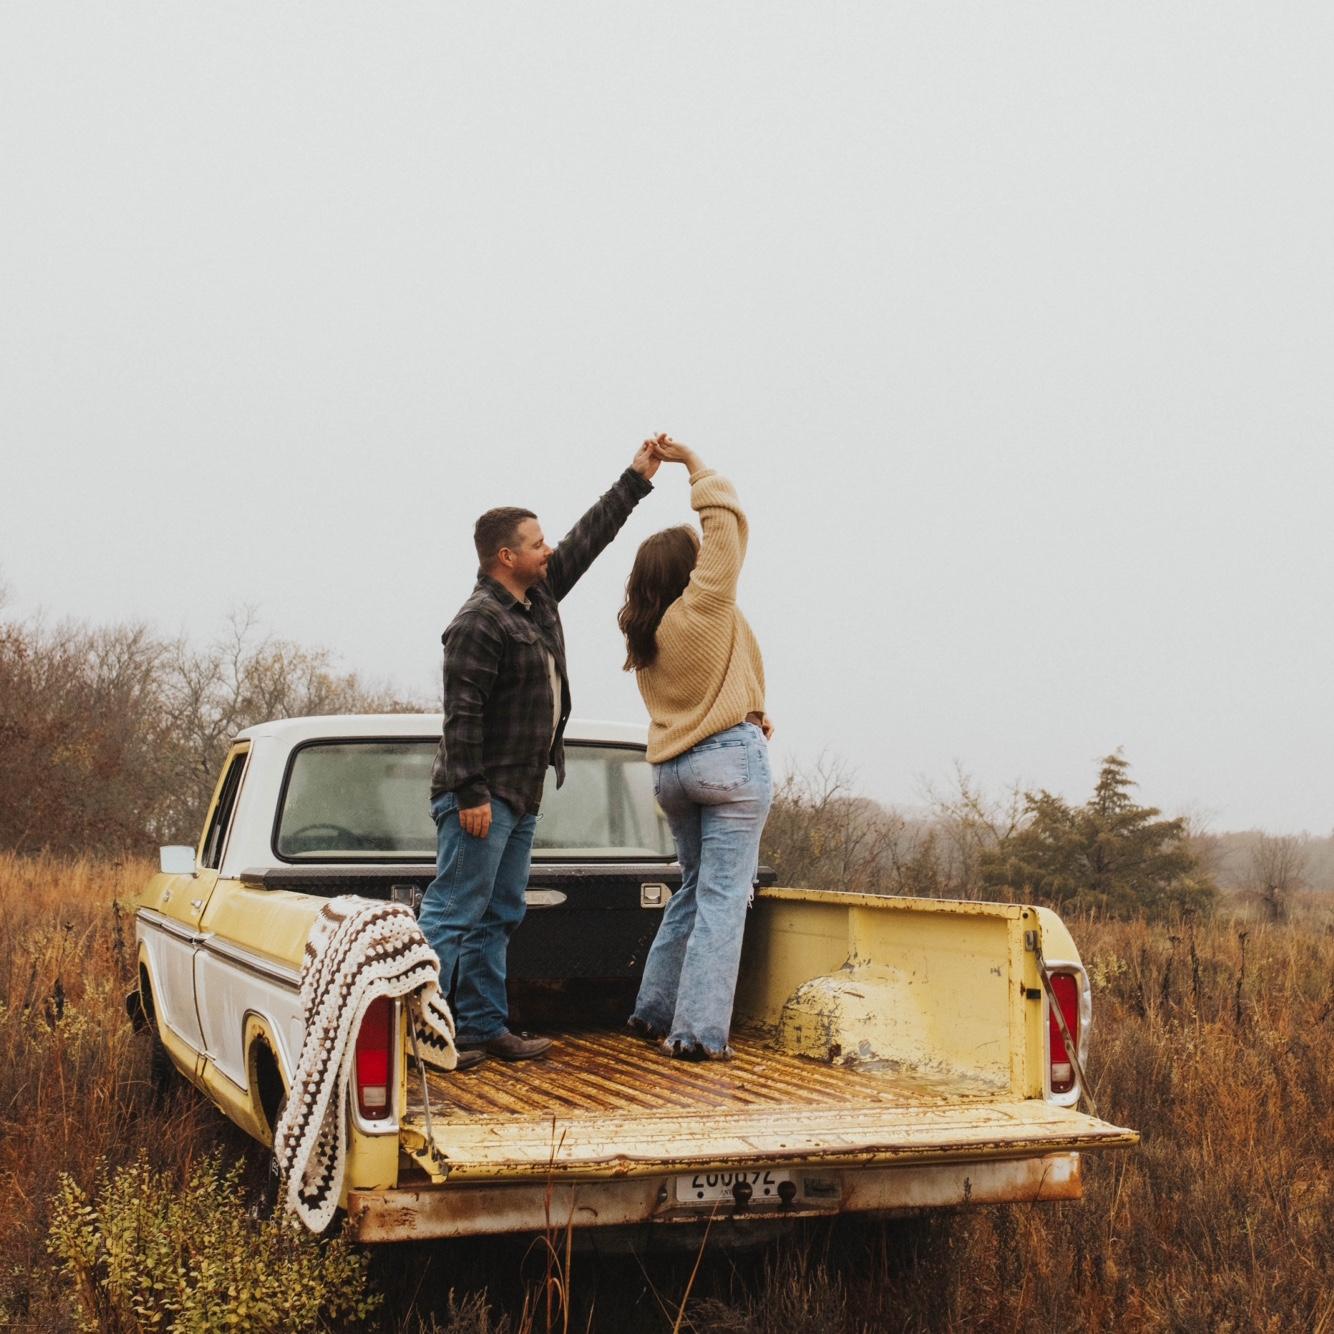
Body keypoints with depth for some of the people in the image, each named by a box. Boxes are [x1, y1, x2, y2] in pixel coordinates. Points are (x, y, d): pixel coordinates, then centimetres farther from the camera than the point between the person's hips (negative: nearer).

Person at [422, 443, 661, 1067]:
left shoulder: (540, 597, 13)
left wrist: (636, 479, 22)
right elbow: (461, 714, -19)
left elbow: (587, 538, 22)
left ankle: (485, 1028, 19)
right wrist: (469, 793, -22)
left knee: (497, 919, 12)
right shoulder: (477, 623, -15)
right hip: (481, 797, -10)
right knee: (453, 915, -8)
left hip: (521, 796, 10)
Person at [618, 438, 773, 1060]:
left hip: (671, 769, 8)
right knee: (722, 897, -5)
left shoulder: (642, 634, 10)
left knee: (694, 888, 20)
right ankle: (698, 1030, -8)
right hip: (729, 758, -7)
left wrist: (751, 712, 18)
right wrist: (691, 461, 0)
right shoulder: (704, 606, -10)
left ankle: (653, 1011, 23)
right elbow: (725, 520, -9)